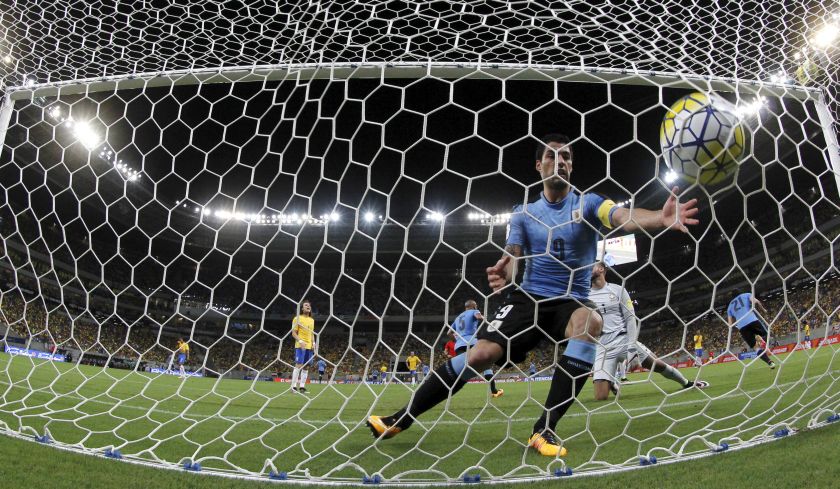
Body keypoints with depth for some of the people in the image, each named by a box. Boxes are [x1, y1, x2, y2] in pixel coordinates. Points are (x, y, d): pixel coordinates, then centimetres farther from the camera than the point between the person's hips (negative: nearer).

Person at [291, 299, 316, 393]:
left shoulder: (312, 320, 17)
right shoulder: (297, 318, -2)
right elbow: (293, 333, -5)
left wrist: (313, 343, 9)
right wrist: (300, 341, -18)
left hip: (309, 346, 7)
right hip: (300, 346, -7)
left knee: (306, 367, 4)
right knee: (299, 365, -13)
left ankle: (302, 386, 8)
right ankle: (293, 386, -10)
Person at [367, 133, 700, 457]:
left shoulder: (588, 204, 1)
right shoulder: (524, 214, 10)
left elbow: (624, 217, -19)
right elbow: (512, 257, 0)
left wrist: (661, 218, -43)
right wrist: (504, 272, -27)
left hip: (572, 301, -1)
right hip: (529, 297, 1)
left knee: (590, 320, -37)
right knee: (482, 354, -19)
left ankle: (544, 430, -30)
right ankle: (402, 418, -4)